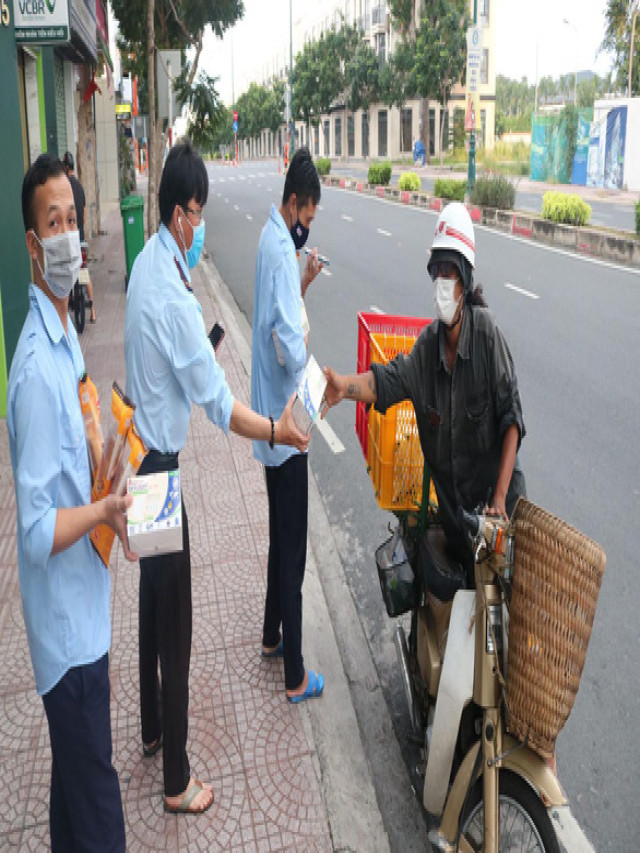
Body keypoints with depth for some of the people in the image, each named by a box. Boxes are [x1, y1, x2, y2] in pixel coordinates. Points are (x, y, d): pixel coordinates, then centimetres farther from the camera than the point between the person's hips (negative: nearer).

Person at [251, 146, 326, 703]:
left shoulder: (274, 240, 9)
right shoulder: (282, 252, -22)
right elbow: (291, 351, -29)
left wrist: (305, 282, 4)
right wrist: (307, 343, -8)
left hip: (271, 420, 10)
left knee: (281, 536, 22)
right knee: (293, 549, 1)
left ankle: (272, 636, 39)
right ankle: (295, 678, 14)